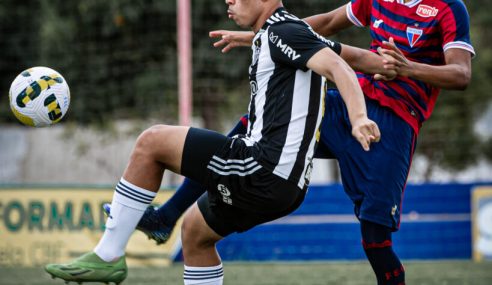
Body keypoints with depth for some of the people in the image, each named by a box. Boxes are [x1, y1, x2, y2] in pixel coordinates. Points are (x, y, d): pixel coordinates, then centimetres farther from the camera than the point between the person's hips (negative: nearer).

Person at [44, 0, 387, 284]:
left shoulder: (283, 32, -9)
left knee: (152, 141, -9)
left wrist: (359, 118, -37)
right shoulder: (273, 36, 19)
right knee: (195, 230, 27)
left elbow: (338, 67, -24)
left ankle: (108, 256, -5)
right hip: (284, 183, 11)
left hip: (266, 171, -11)